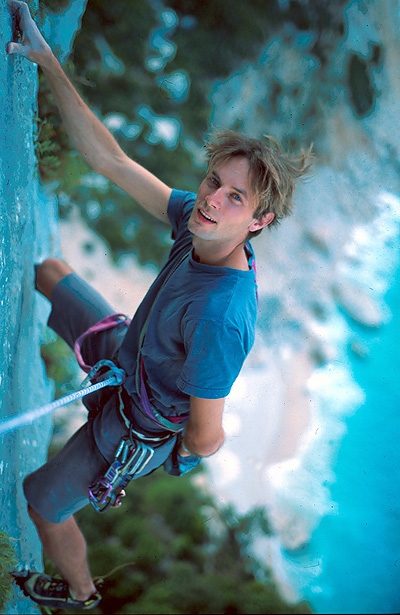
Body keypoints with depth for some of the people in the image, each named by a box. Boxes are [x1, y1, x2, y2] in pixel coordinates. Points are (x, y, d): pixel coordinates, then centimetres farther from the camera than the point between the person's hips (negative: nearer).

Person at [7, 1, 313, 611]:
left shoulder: (220, 315, -44)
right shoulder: (199, 218, -23)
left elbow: (207, 438, -34)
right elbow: (109, 159, -17)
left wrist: (181, 454, -10)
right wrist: (49, 63, -21)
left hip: (137, 430, -7)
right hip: (125, 352, 7)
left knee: (43, 503, 16)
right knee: (49, 269, 21)